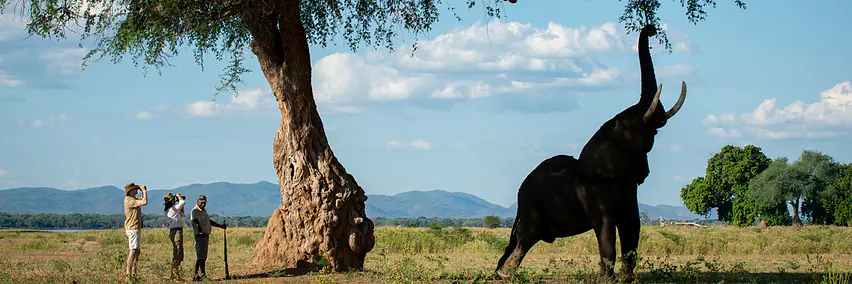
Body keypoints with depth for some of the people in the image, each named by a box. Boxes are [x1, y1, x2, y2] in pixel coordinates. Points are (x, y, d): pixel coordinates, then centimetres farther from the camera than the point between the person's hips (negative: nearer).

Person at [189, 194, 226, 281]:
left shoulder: (204, 211, 19)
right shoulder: (194, 211, -10)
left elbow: (209, 221, 33)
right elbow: (193, 220, -30)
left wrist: (220, 226, 35)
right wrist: (198, 227, -51)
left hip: (206, 235, 9)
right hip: (199, 235, -9)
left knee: (202, 256, 10)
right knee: (201, 255, -15)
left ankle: (196, 275, 13)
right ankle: (203, 274, -23)